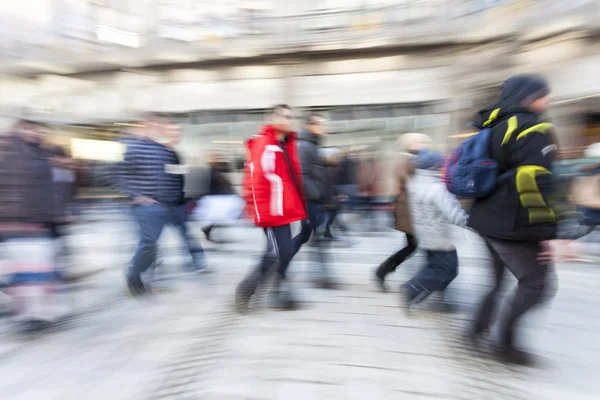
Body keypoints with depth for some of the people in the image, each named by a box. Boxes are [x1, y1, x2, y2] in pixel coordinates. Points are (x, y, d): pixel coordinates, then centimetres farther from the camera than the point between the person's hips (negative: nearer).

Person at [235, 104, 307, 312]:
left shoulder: (288, 144, 15)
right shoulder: (262, 144, -13)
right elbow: (255, 180, -18)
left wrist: (298, 204, 18)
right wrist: (261, 211, -20)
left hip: (285, 211, 9)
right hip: (271, 212, -9)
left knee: (286, 251, 11)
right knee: (278, 254, -6)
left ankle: (279, 292, 25)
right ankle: (245, 289, 14)